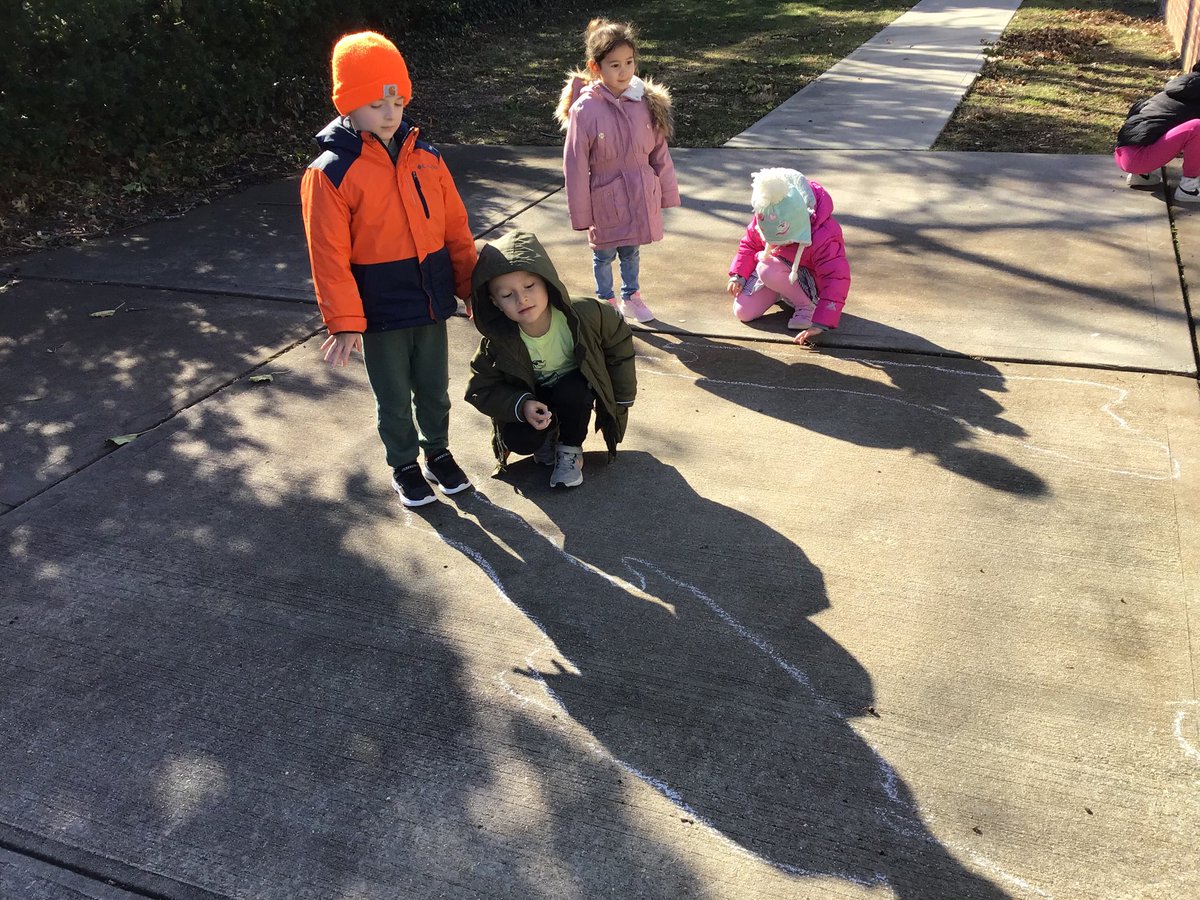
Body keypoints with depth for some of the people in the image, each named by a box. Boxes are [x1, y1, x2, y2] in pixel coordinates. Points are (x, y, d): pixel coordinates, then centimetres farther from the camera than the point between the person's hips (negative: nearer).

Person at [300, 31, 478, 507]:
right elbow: (330, 258, -14)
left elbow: (456, 230, 7)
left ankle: (438, 452, 41)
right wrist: (344, 323, -16)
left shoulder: (425, 158, 1)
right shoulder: (329, 173, -13)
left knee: (435, 390, 19)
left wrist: (473, 287, 8)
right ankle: (404, 467, 34)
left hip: (432, 303, 4)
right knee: (394, 400, 13)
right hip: (380, 312, -4)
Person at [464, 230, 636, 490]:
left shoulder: (583, 314, -30)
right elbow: (481, 389, -16)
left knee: (572, 390, -34)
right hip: (528, 399, 1)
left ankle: (570, 450, -6)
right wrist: (521, 406, -35)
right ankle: (549, 434, 10)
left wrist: (622, 397, -5)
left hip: (575, 390, 0)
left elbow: (619, 339, -11)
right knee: (516, 439, -27)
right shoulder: (496, 342, -28)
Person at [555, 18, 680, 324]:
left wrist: (668, 192, 7)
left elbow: (659, 152, 2)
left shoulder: (646, 102, -7)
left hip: (640, 196, 3)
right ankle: (606, 301, 38)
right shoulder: (585, 109, -19)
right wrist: (581, 213, -10)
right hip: (605, 198, -3)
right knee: (604, 254, 16)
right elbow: (575, 165, -13)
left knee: (631, 251, 22)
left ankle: (631, 297, 44)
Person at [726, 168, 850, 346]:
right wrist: (737, 276, -14)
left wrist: (819, 324, -44)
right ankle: (781, 294, 16)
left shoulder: (824, 236, -36)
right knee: (742, 312, -12)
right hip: (779, 268, 5)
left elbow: (837, 279, -36)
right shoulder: (762, 219, -22)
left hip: (807, 280, -5)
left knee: (767, 269, -35)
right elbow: (749, 244, 0)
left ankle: (807, 306, -13)